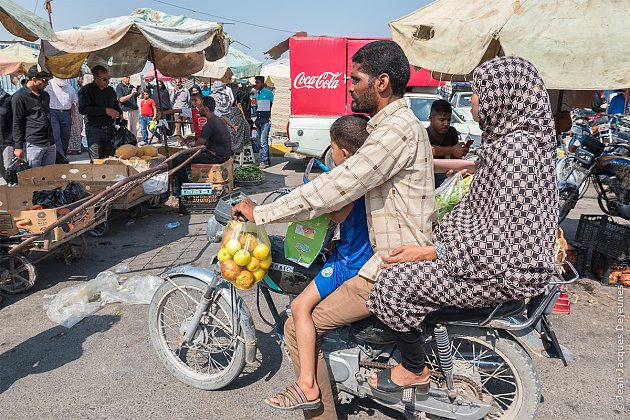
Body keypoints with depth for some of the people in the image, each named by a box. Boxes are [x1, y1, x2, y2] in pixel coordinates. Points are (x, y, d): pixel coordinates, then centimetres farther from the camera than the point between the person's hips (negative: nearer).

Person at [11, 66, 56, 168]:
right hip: (33, 145, -6)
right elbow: (17, 123, -6)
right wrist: (18, 147, -9)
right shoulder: (19, 97, -4)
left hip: (50, 144, 7)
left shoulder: (45, 95, 17)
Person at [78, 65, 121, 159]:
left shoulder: (111, 90, 15)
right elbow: (82, 109, -16)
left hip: (110, 129, 5)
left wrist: (120, 114, 8)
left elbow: (116, 106, 30)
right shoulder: (86, 90, -2)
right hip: (94, 130, -4)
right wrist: (105, 110, -21)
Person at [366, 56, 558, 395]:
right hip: (496, 249, 11)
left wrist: (429, 252, -22)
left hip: (506, 271, -11)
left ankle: (413, 371, 6)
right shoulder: (509, 138, 9)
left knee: (397, 281, -18)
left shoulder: (514, 149, -24)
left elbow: (498, 240, -27)